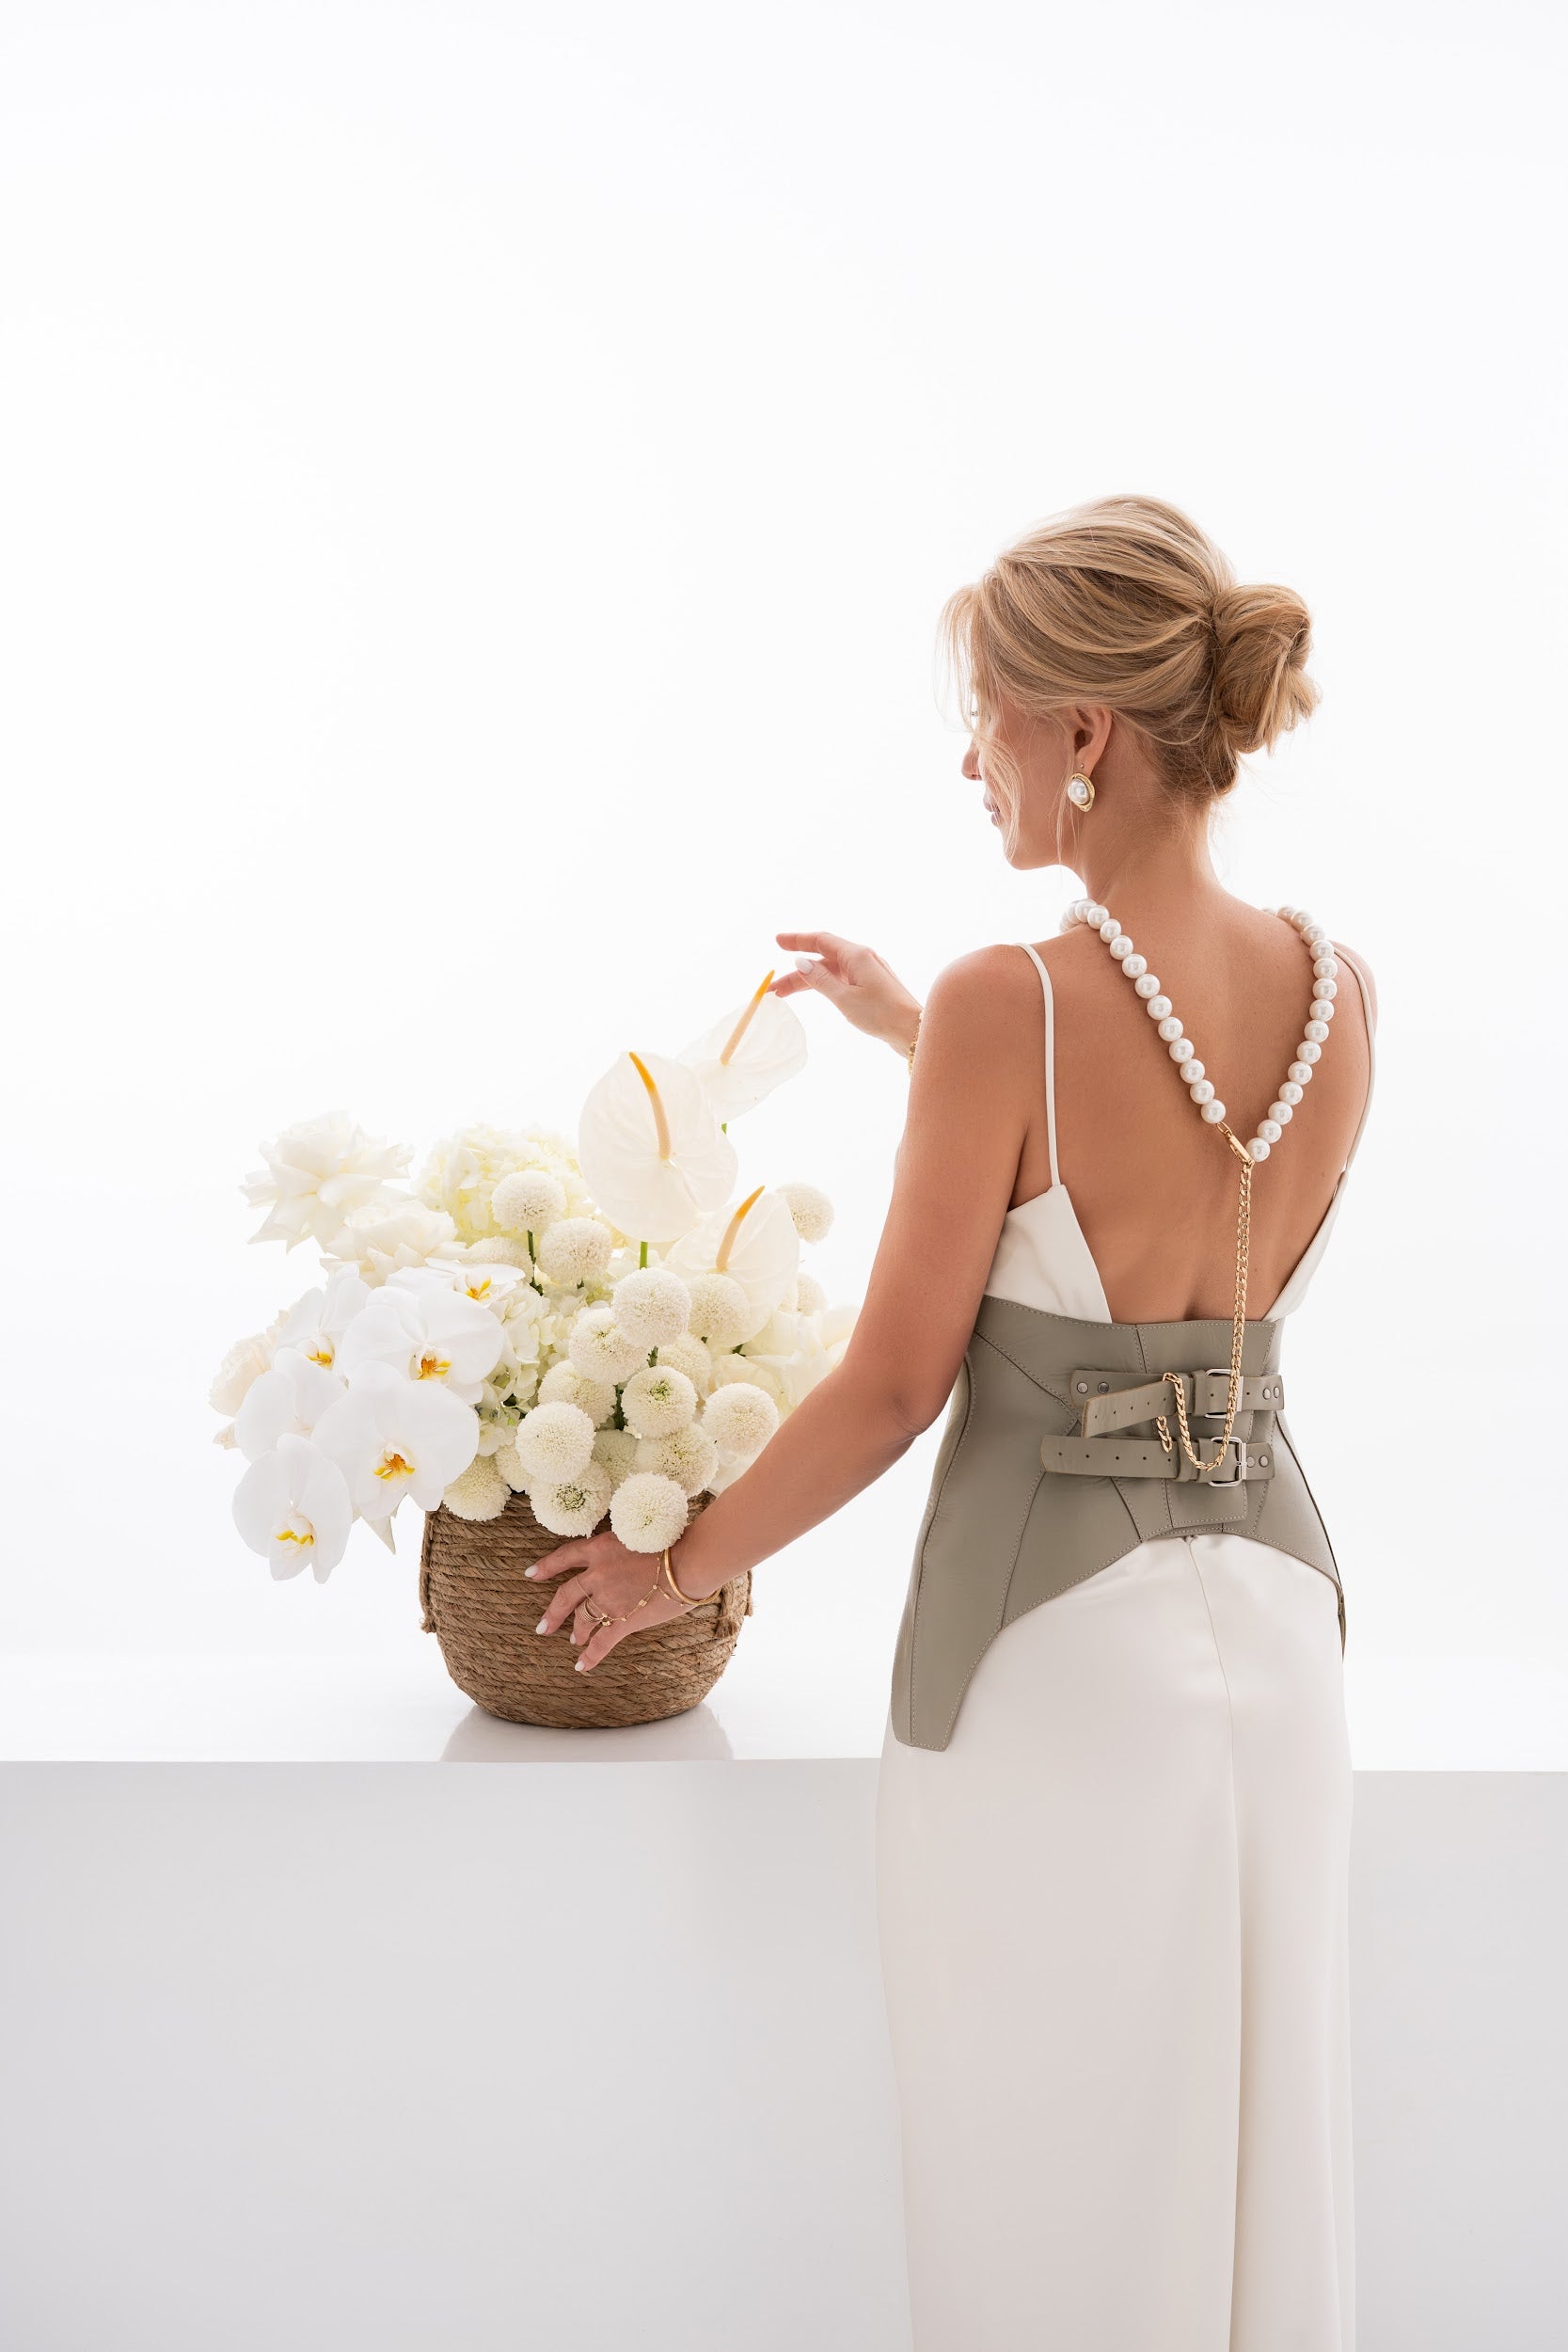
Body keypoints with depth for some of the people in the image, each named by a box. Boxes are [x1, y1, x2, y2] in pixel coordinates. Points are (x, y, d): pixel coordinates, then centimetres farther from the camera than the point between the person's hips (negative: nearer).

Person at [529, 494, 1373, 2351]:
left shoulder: (1012, 1003, -19)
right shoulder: (1339, 991, -1)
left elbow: (893, 1388, -13)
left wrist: (678, 1568, 2)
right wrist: (920, 1032, 19)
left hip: (1054, 1645, -6)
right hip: (1270, 1613, 6)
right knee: (1253, 2160, 21)